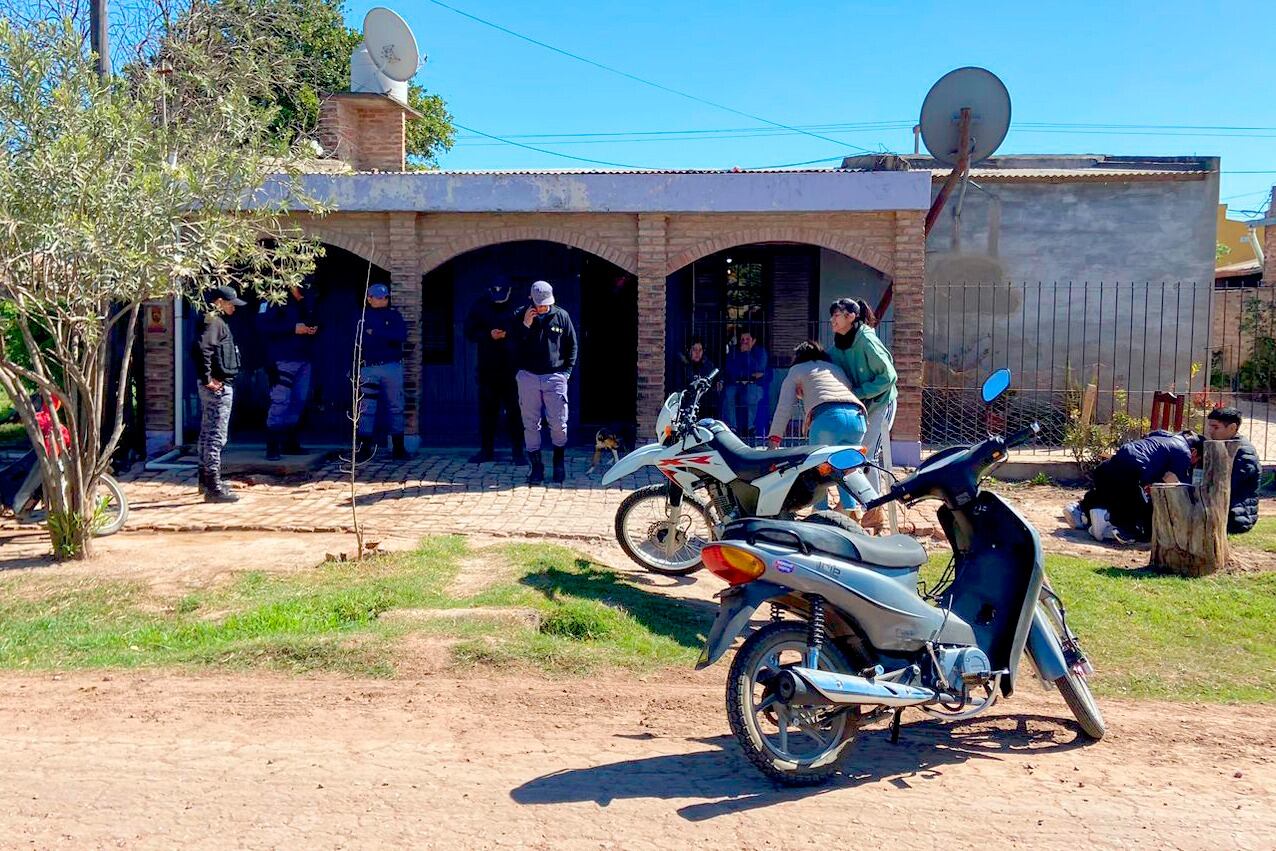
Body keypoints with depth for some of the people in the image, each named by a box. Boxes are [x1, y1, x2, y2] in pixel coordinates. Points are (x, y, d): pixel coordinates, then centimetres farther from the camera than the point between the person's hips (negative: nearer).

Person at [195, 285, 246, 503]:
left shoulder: (216, 322, 16)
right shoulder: (215, 323, -14)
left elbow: (203, 349, 21)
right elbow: (202, 348, -29)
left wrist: (207, 378, 15)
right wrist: (207, 379, -24)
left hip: (214, 386, 11)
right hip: (219, 387, -11)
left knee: (207, 432, 17)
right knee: (217, 436, -9)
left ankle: (206, 479, 29)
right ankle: (213, 487, -7)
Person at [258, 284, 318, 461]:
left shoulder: (308, 302, 14)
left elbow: (314, 321, 27)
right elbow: (263, 325, -16)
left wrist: (314, 329, 2)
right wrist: (294, 328, -20)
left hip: (304, 360, 8)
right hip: (283, 360, -7)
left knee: (299, 401, 11)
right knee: (280, 401, -12)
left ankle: (290, 443, 21)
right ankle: (272, 447, -9)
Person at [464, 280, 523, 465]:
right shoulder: (480, 306, 5)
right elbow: (470, 332, 6)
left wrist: (508, 334, -19)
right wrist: (488, 335, -10)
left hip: (512, 367, -2)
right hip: (487, 367, 3)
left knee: (514, 409, -1)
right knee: (487, 408, 7)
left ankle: (517, 451, 5)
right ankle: (486, 449, 17)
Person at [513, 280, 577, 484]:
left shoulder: (561, 316, 4)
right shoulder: (522, 317, 3)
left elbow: (572, 346, 11)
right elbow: (514, 345, -2)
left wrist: (566, 372, 4)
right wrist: (525, 326, -13)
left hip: (555, 377, 0)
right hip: (528, 377, 1)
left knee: (558, 424, -1)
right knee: (531, 424, 3)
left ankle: (559, 461, 20)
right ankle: (536, 466, 11)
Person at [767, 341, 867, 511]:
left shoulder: (797, 370, 24)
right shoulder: (837, 368, 38)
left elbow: (784, 408, 15)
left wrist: (774, 439, 18)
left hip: (827, 416, -5)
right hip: (857, 416, 5)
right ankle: (850, 508, 11)